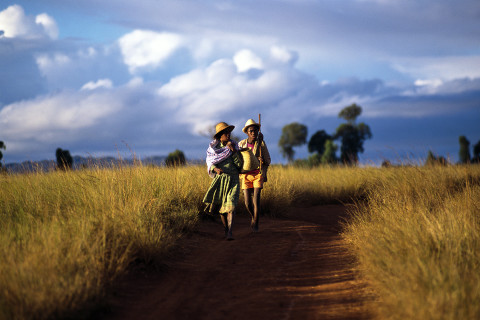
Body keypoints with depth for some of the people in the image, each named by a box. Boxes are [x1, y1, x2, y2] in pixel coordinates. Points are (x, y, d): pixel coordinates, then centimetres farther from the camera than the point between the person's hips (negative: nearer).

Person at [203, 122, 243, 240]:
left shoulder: (234, 145, 3)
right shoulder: (213, 147, 2)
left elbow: (240, 164, -3)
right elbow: (209, 163, 3)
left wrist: (233, 150, -14)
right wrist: (215, 169, -19)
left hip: (233, 179, -1)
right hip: (219, 180, 1)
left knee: (231, 206, -16)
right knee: (221, 207, 5)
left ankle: (230, 233, -24)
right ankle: (226, 230, 24)